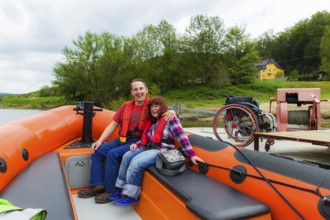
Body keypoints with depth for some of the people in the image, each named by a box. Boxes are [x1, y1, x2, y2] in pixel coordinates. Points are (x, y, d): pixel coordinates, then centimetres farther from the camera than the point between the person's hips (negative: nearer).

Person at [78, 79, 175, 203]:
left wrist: (171, 111, -30)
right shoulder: (126, 106, 10)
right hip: (122, 140, 7)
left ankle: (111, 190, -10)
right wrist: (100, 140, 1)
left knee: (113, 154, -25)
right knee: (98, 151, -5)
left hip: (138, 142, -6)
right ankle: (98, 186, 2)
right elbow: (113, 124, 10)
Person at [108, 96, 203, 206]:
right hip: (148, 148, 9)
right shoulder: (152, 121, 19)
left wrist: (191, 155, -21)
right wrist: (137, 144, 5)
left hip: (162, 151, -8)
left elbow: (182, 137, -15)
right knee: (127, 156, -8)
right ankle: (121, 188, 0)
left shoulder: (170, 119, -7)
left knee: (136, 162, -26)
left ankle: (131, 195, -13)